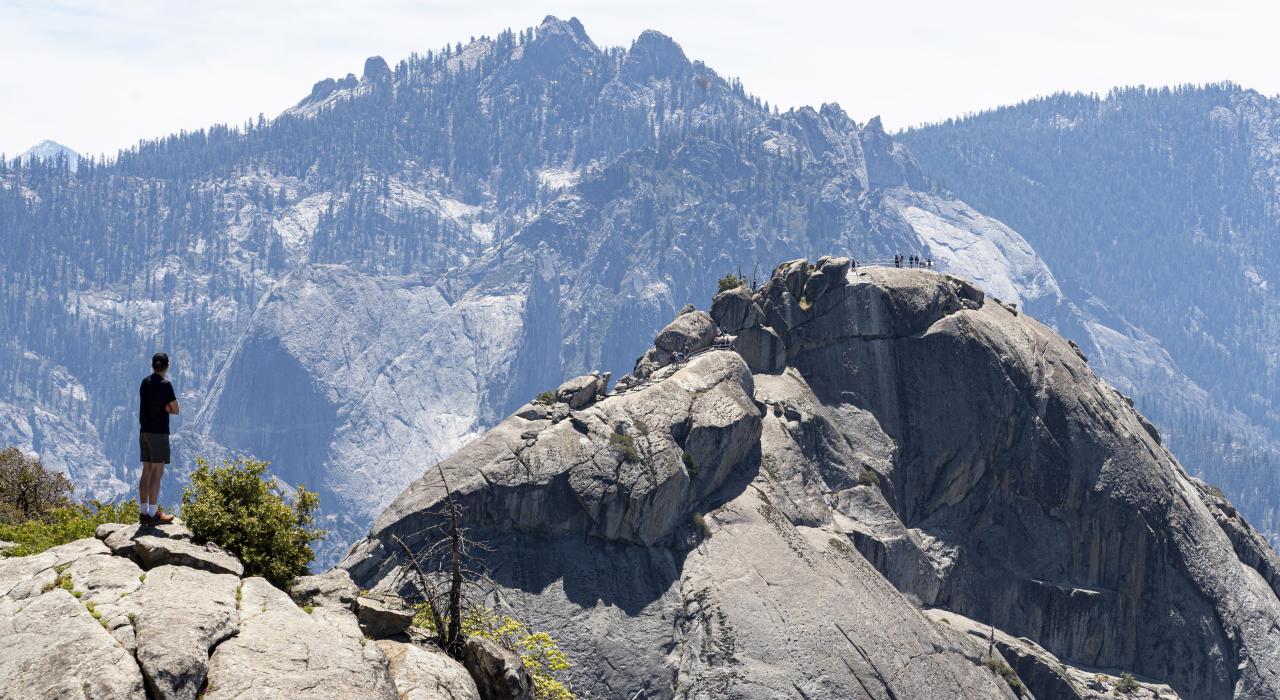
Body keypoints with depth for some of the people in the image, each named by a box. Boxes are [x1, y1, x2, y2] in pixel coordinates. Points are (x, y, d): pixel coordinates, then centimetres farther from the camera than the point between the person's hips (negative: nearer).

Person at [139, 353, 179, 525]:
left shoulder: (145, 383, 9)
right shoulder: (165, 385, -12)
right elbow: (175, 410, -8)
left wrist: (165, 407, 0)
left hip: (144, 431, 7)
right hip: (158, 432, -7)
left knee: (146, 471, 12)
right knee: (157, 473, -6)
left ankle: (144, 512, 14)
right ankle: (152, 514, -9)